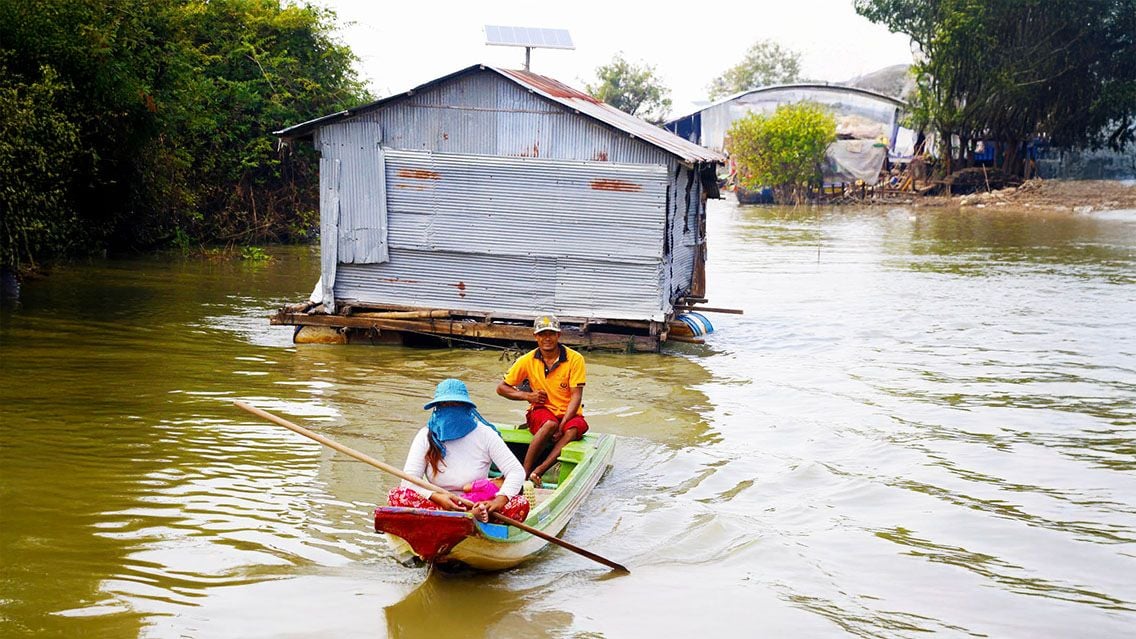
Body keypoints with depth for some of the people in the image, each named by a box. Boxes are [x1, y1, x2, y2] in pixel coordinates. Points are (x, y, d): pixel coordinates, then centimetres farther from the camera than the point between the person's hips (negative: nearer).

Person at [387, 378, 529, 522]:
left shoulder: (484, 434, 0)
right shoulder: (426, 436, 1)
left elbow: (517, 471, -5)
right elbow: (409, 479, -7)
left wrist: (499, 501, -25)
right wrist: (436, 497, -27)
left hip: (478, 504, -1)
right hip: (437, 504, 1)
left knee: (521, 505, -26)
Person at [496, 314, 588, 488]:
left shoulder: (575, 359, -6)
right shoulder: (527, 360, 1)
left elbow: (576, 397, -10)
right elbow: (501, 388, 9)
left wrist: (562, 425, -22)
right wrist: (526, 395, -9)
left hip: (569, 414, 0)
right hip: (541, 411, 0)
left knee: (574, 428, -36)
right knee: (550, 424, -36)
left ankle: (537, 472, -42)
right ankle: (524, 472, -36)